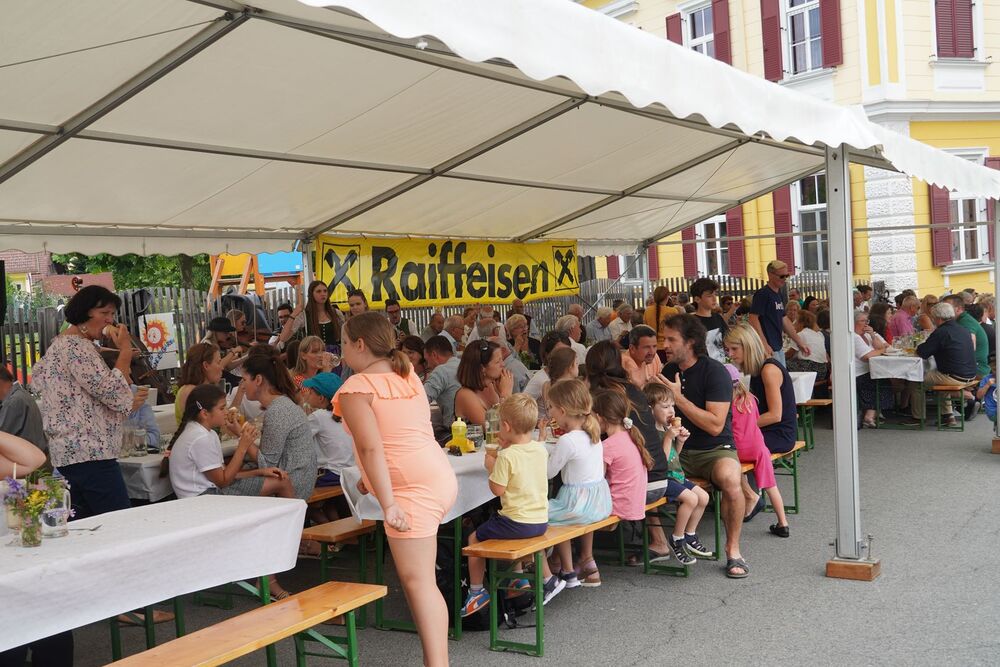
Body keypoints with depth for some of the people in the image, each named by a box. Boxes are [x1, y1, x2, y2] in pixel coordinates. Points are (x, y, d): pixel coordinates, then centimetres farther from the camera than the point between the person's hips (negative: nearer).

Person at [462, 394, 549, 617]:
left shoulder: (506, 456, -19)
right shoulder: (541, 449, 2)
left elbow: (497, 489, -16)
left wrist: (490, 466, -1)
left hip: (516, 522, -8)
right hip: (541, 521, 8)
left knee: (474, 538, 10)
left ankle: (476, 591, 15)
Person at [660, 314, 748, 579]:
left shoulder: (714, 371, -10)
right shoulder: (668, 371, 8)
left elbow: (716, 425, -19)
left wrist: (678, 398, -20)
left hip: (715, 449, -5)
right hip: (678, 450, 5)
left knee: (729, 479, -36)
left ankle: (733, 549, -14)